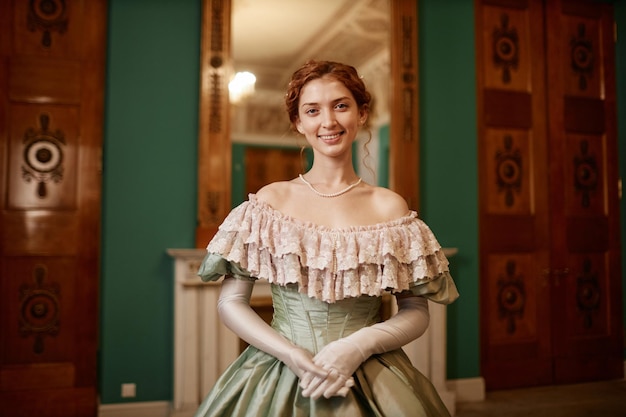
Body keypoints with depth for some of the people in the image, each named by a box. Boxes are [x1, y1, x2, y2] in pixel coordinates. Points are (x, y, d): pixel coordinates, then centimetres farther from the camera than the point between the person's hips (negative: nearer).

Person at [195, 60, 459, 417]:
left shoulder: (389, 206, -2)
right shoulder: (271, 199, -3)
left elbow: (416, 313, 0)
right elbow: (231, 301, -2)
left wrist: (359, 345, -16)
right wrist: (289, 353, -14)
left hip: (370, 380, 0)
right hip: (280, 371, 0)